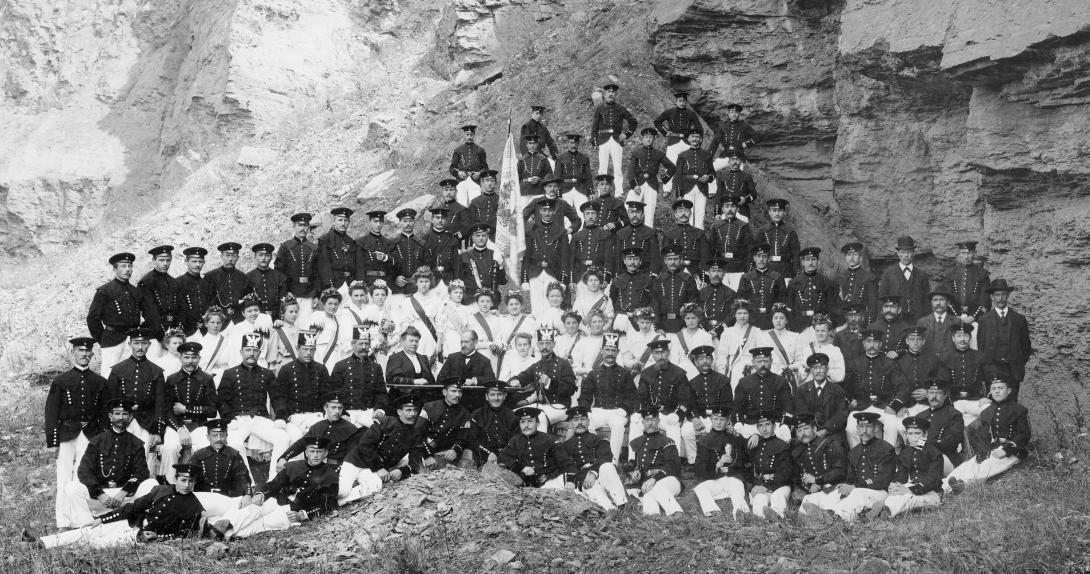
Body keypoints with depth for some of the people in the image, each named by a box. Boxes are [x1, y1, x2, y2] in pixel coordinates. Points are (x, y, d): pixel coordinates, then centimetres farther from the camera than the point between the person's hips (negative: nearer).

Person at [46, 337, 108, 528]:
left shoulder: (100, 382, 8)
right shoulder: (60, 381, 2)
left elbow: (103, 413, 11)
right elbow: (51, 412, 0)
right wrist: (52, 442, -4)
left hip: (90, 435, 1)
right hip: (66, 435, -1)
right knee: (65, 478, -2)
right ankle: (63, 522, 3)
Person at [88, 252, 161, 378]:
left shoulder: (137, 291, 15)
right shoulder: (104, 291, 0)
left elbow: (151, 315, 16)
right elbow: (92, 317, -1)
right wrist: (101, 339, -1)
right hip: (112, 340, -4)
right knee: (108, 377, -7)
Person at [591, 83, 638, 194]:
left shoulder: (620, 109, 9)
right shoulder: (599, 109, 6)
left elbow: (633, 121, 18)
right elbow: (594, 126, 5)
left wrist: (626, 134, 7)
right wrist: (594, 143, -3)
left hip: (617, 140, 1)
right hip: (603, 141, -1)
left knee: (618, 168, -1)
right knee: (603, 167, -1)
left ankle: (619, 192, 1)